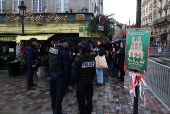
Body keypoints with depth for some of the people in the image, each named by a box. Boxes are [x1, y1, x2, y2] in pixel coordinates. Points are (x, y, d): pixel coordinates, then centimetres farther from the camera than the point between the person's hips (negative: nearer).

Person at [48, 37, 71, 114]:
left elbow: (49, 62, 9)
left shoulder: (51, 50, 3)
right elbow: (67, 65, -19)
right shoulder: (63, 52, -19)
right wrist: (67, 76, -8)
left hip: (52, 74, 7)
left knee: (53, 93, 18)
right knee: (60, 94, 5)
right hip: (60, 75, -7)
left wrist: (51, 71, 15)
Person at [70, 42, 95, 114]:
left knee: (81, 97, 8)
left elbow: (74, 72, -15)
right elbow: (93, 71, 10)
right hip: (89, 80, 6)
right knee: (89, 96, 17)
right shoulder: (91, 58, 2)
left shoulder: (78, 59, -17)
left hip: (81, 80, -6)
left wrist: (72, 82, -3)